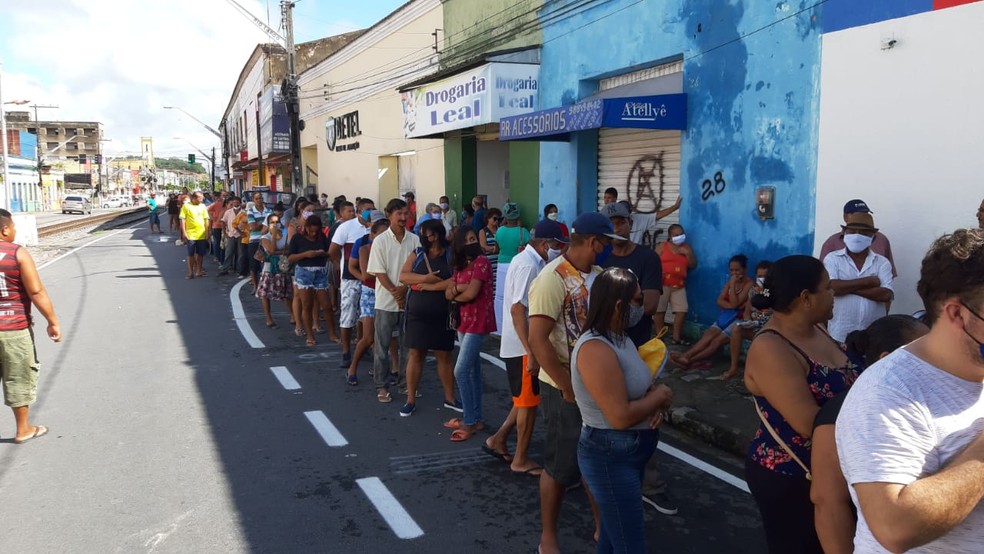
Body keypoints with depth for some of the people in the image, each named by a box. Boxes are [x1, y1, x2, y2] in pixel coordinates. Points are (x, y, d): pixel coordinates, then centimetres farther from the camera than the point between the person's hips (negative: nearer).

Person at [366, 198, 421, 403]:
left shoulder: (414, 240, 2)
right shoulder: (381, 241, -4)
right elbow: (379, 272, -7)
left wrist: (404, 289, -12)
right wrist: (395, 292, -15)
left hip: (408, 300, 2)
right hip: (386, 301, -2)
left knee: (406, 344, 11)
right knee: (382, 345, 4)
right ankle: (381, 386, 13)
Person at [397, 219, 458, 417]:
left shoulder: (451, 255, -3)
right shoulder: (417, 254, 5)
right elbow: (403, 276, -6)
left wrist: (429, 286, -16)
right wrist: (425, 278, -19)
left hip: (442, 315, -2)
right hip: (417, 314, 2)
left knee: (444, 355, 9)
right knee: (415, 354, 5)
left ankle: (449, 398, 22)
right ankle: (410, 400, 14)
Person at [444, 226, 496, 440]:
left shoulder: (481, 261, -12)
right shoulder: (460, 266, 14)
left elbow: (472, 293, -19)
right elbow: (448, 294, 4)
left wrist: (456, 296, 0)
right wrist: (459, 288, -17)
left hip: (478, 322, -9)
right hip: (464, 321, 9)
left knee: (461, 371, -11)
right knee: (472, 370, 12)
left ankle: (469, 422, -4)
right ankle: (476, 418, 20)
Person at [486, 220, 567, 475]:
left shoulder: (526, 260, 11)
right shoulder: (528, 266, -20)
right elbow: (517, 310, -26)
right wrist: (531, 353, -26)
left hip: (519, 346, 9)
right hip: (522, 348, -9)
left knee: (527, 400, 19)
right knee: (529, 403, 3)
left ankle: (498, 441, 27)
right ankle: (521, 460, 16)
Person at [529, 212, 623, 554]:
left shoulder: (597, 275, 4)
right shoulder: (553, 279, -19)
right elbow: (538, 340, -24)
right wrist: (568, 388, -19)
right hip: (565, 388, -6)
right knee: (562, 465, 7)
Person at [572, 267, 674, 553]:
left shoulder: (621, 337, 5)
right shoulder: (595, 349, -27)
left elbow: (639, 385, 16)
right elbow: (621, 416, -29)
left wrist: (656, 404, -7)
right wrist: (659, 397, -13)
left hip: (631, 453, 10)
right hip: (610, 458, -10)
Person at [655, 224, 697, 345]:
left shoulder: (686, 248, 14)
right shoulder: (663, 246, 3)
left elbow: (693, 266, 10)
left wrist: (688, 254, -4)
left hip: (679, 285, 4)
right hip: (663, 283, -4)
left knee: (682, 310, -3)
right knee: (660, 310, -1)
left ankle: (676, 337, 4)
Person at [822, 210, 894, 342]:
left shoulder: (882, 262, 6)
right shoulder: (833, 259, 1)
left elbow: (886, 294, -8)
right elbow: (831, 287, -16)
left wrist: (846, 287, -11)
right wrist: (868, 281, -9)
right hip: (840, 336, -2)